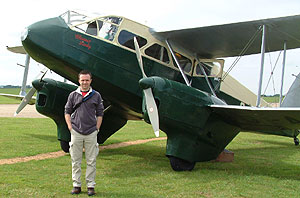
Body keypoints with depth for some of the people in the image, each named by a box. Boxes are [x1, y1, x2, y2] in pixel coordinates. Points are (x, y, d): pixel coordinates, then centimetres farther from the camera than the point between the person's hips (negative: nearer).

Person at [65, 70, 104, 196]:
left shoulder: (96, 95, 5)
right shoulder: (73, 95, 6)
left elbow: (100, 114, 8)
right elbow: (67, 112, 9)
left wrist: (97, 129, 1)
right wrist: (70, 128, 0)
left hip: (91, 133, 0)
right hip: (76, 132, 1)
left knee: (91, 161, 3)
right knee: (76, 161, 5)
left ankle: (90, 185, 11)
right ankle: (76, 185, 15)